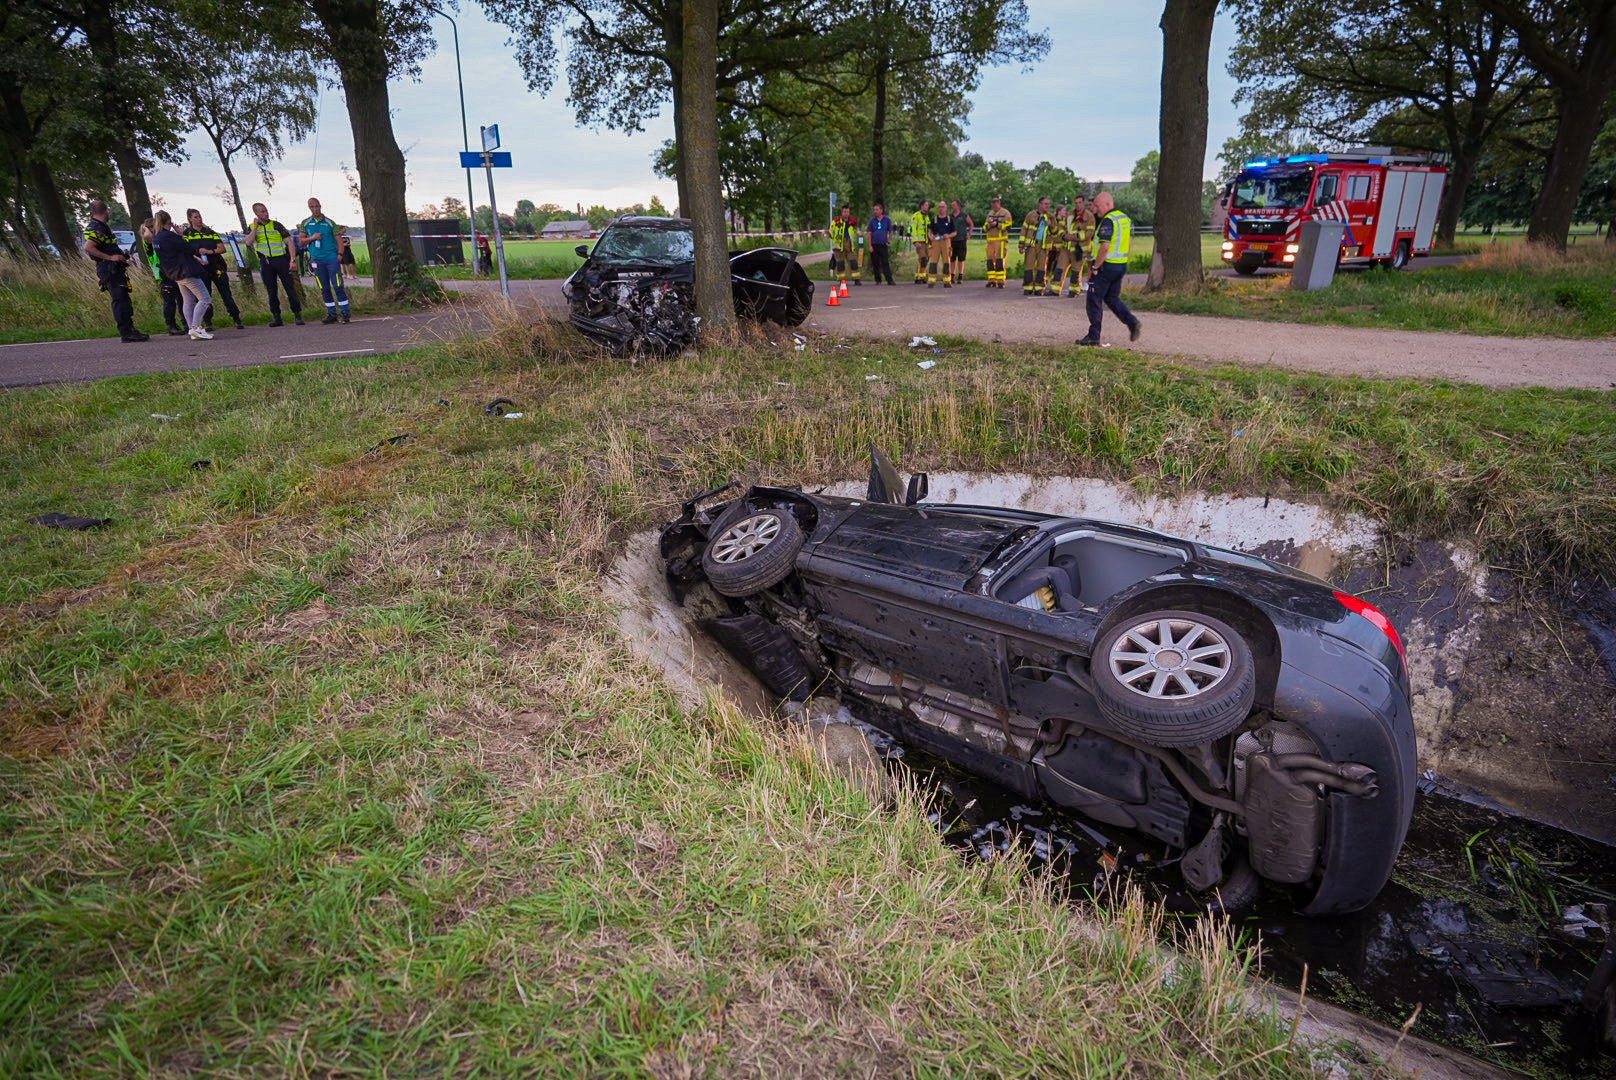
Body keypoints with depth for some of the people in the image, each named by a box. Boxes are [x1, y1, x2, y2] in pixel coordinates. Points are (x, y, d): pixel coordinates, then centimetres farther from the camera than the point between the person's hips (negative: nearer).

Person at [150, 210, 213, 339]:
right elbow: (187, 248, -12)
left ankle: (193, 330, 12)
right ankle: (195, 327, -21)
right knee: (205, 299, -10)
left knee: (188, 301, 14)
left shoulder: (156, 237, 10)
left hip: (175, 274, 9)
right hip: (186, 272, -9)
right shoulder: (168, 236, -16)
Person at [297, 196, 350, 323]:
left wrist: (340, 254, -13)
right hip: (317, 260, 3)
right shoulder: (305, 223, 10)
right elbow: (300, 242, 10)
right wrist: (312, 238, -8)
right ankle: (331, 314, 11)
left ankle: (345, 313, -6)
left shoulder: (329, 222, 5)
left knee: (338, 286, -9)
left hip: (332, 258, -3)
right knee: (324, 289, 5)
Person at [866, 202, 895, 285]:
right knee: (875, 264, 4)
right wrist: (870, 246, -2)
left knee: (885, 263, -8)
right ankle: (878, 280, 14)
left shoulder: (887, 220, 5)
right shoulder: (872, 220, 6)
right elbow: (869, 233, 5)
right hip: (874, 245, 2)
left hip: (883, 245, -1)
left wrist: (889, 241, 3)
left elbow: (890, 231, 13)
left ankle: (890, 280, -12)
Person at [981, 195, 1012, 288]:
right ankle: (992, 281, 10)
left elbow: (1008, 227, -10)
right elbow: (984, 227, 17)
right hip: (990, 240, 6)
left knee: (1000, 260, -11)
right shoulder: (990, 213, 19)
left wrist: (997, 224, -15)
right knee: (990, 260, 4)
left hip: (1001, 240, -6)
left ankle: (1000, 282, -11)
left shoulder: (1005, 213, 0)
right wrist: (988, 225, -5)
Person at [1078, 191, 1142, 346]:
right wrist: (1122, 261, 19)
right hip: (1122, 266, 9)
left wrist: (1094, 268, -18)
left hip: (1106, 266, -9)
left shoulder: (1108, 221, -17)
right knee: (1112, 298, 20)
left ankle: (1093, 336, 4)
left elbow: (1105, 247, -24)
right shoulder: (1125, 218, 12)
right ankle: (1131, 321, 1)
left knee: (1094, 300, 1)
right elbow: (1130, 245, 16)